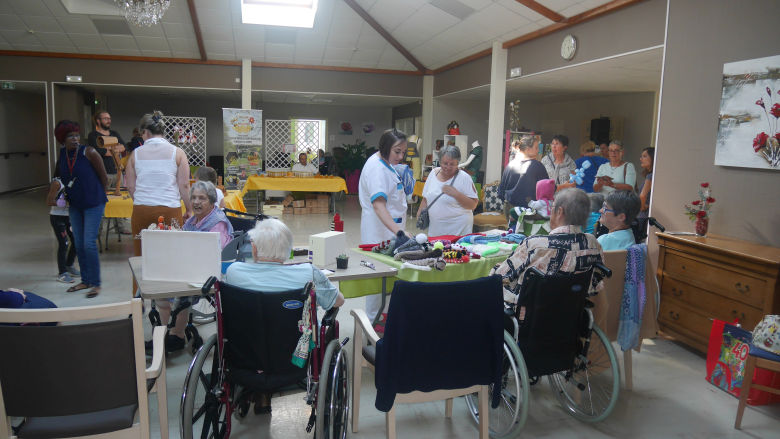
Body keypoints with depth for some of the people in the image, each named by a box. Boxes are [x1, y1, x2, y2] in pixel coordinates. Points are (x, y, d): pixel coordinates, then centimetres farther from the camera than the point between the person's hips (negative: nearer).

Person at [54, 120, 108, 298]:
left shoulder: (89, 152, -14)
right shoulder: (61, 155, 2)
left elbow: (104, 178, -7)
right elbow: (57, 177, 22)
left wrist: (96, 195, 2)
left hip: (93, 205, -6)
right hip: (75, 206, 6)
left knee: (89, 244, -10)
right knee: (79, 244, 11)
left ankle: (96, 283, 1)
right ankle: (85, 280, 24)